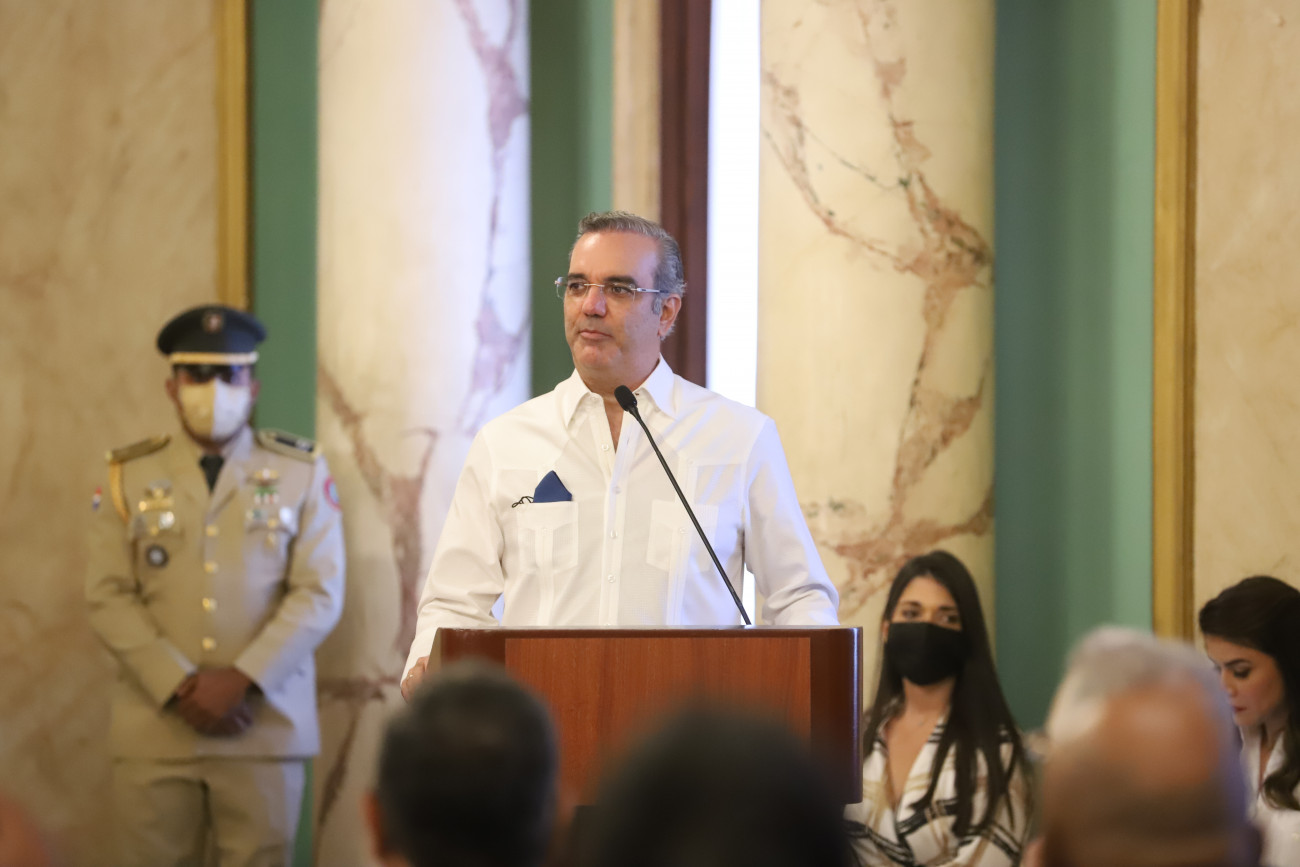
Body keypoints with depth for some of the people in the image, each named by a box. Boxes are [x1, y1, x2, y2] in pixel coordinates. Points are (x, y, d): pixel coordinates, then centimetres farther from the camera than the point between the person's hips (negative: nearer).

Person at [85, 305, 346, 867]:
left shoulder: (302, 474, 7)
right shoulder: (129, 477, 8)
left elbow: (320, 595, -1)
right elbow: (108, 597, 0)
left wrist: (241, 679, -13)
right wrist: (181, 688, -12)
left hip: (266, 726, 0)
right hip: (154, 729, 0)